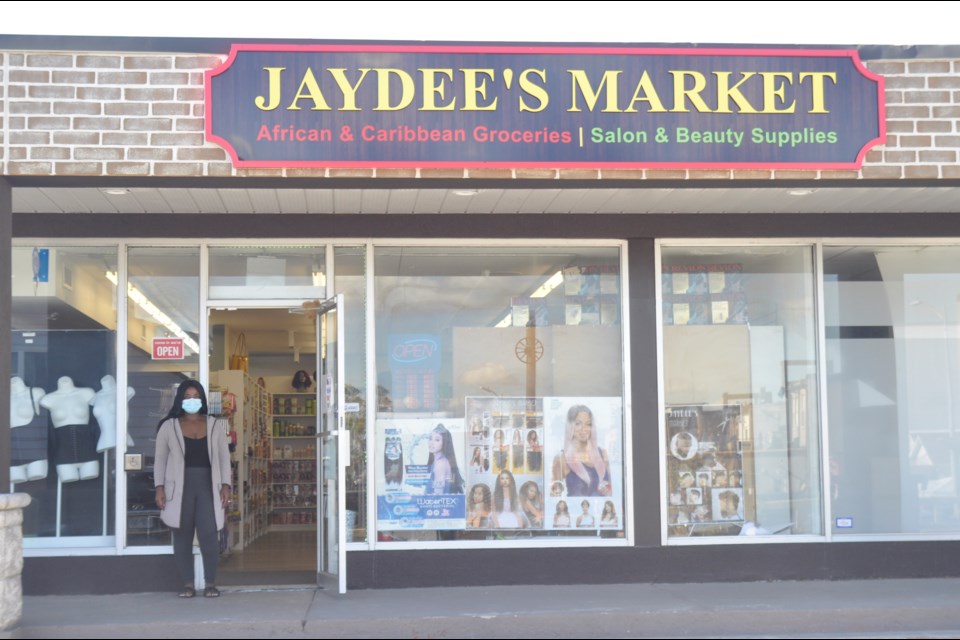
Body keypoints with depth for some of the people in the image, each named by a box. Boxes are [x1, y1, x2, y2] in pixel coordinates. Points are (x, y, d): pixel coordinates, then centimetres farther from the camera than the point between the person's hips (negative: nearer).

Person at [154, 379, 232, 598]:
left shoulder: (214, 426, 9)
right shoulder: (168, 426, 5)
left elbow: (224, 457, 9)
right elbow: (160, 459, 6)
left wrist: (225, 485, 1)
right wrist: (159, 487, -3)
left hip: (208, 486, 0)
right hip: (179, 486, 0)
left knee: (209, 535, -6)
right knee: (182, 536, 3)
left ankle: (211, 583, 4)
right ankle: (187, 584, 10)